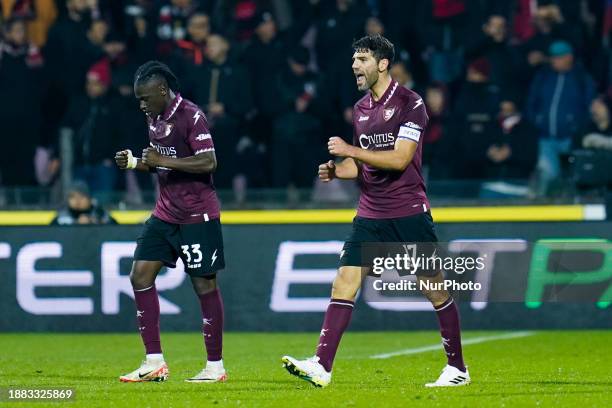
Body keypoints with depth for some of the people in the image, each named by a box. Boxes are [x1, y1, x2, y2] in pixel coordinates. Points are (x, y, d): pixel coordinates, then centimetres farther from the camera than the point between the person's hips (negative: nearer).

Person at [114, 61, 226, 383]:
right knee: (140, 276, 0)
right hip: (165, 212, 9)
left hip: (197, 215, -9)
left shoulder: (190, 117, -16)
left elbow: (208, 163, -23)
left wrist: (163, 160, -23)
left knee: (205, 285, -2)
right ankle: (154, 362, 4)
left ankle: (215, 366, 7)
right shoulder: (154, 117, 10)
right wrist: (133, 162, 3)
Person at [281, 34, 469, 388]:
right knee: (344, 283, -7)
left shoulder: (410, 103, -9)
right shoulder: (361, 109, 12)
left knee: (436, 289, 0)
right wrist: (337, 170, 2)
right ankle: (321, 366, -13)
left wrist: (351, 150, -20)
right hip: (370, 215, 6)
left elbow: (399, 159, -18)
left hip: (409, 213, -6)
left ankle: (458, 368, 14)